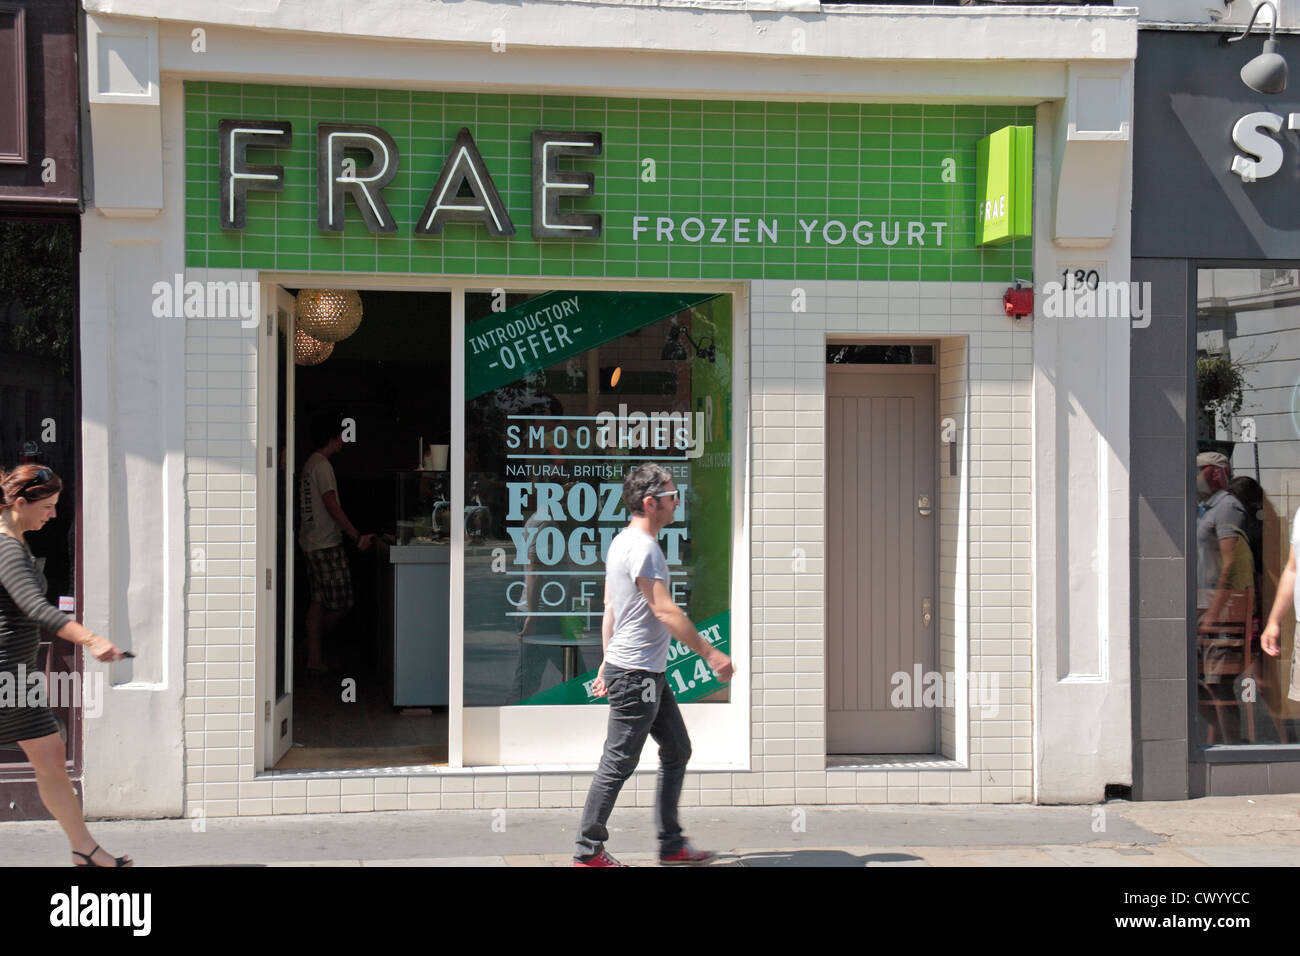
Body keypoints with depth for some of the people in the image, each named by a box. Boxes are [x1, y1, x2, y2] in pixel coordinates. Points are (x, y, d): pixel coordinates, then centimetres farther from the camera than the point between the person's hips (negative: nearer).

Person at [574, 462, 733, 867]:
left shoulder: (623, 542, 14)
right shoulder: (641, 547, -17)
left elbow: (610, 609, 19)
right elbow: (664, 611, -22)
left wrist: (607, 662, 22)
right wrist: (710, 653, -19)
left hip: (649, 673, 11)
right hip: (636, 674, -11)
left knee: (677, 752, 14)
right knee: (617, 764, -2)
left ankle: (671, 844, 20)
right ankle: (588, 850, 8)